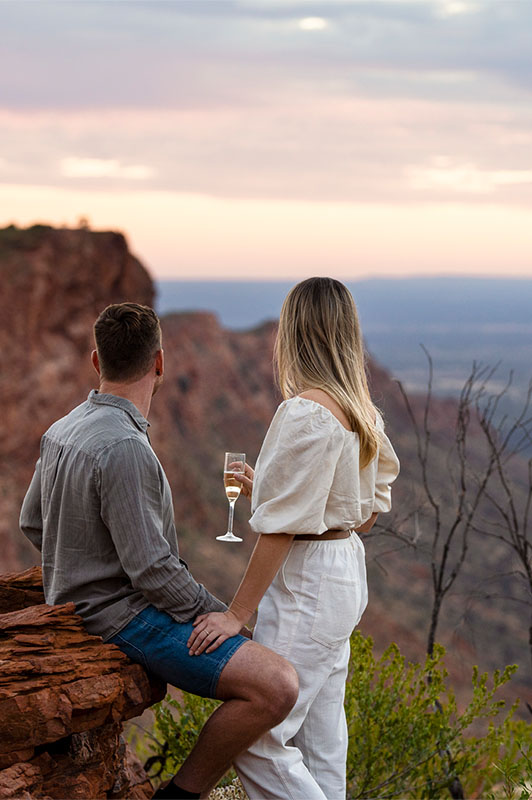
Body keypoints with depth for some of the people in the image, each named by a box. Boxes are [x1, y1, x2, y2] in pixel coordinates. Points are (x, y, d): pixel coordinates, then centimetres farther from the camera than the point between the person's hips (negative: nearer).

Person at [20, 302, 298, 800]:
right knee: (276, 686, -23)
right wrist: (223, 617, -11)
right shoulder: (124, 449, -25)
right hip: (127, 618, -11)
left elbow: (32, 522, 17)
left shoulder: (62, 431, 5)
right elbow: (152, 569, -24)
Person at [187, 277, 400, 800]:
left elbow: (282, 528, -21)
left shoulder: (305, 413, -20)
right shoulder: (363, 414, 7)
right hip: (345, 570, 10)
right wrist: (264, 489, 21)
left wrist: (238, 613, -15)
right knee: (320, 742, 16)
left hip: (306, 583, -10)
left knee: (254, 740, -7)